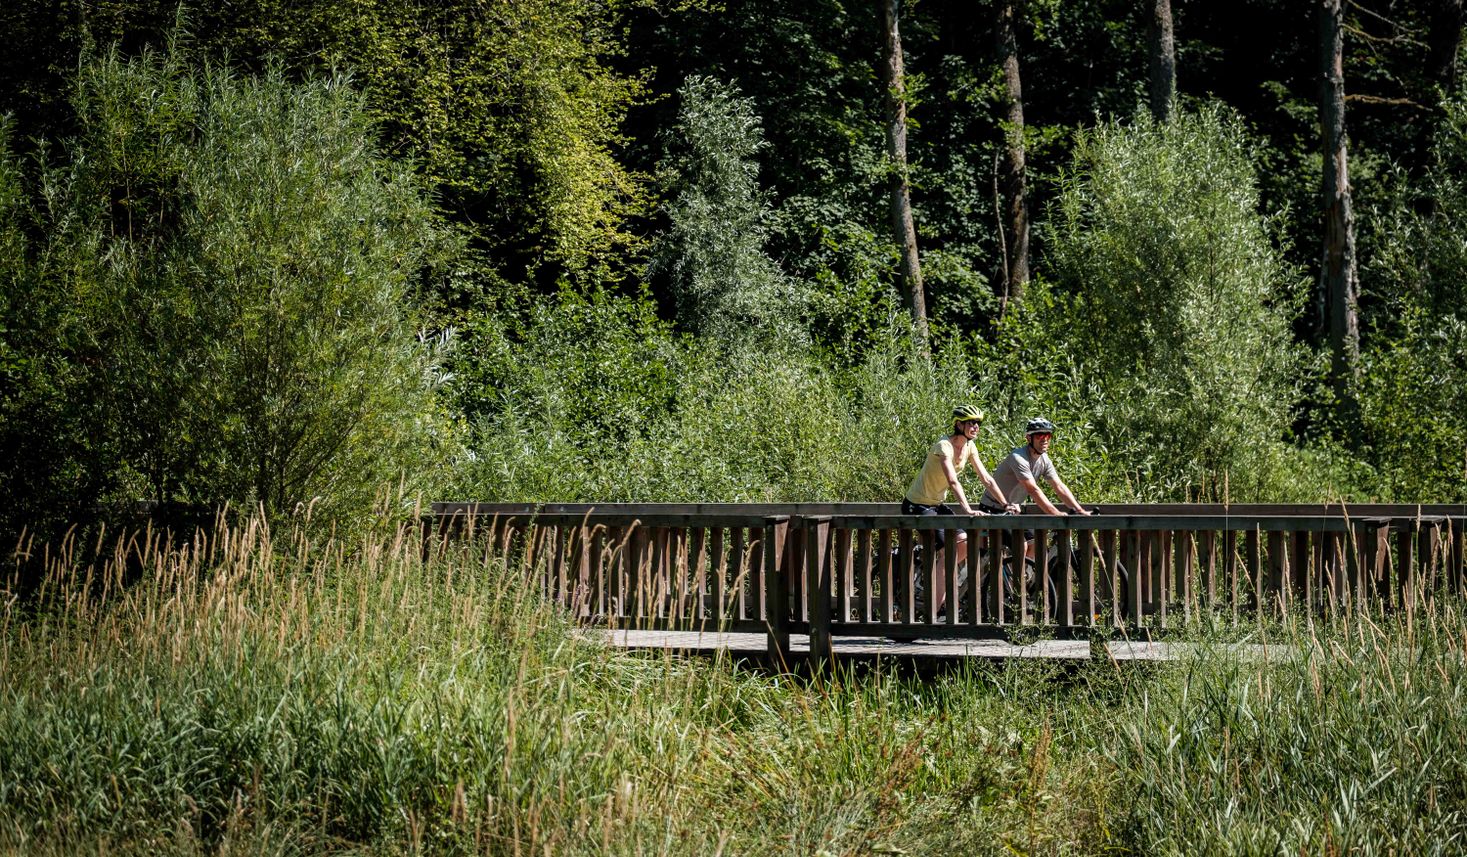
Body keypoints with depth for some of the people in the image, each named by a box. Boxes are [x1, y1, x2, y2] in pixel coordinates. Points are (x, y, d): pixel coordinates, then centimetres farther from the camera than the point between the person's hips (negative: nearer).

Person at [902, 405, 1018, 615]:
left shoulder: (969, 447, 1)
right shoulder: (944, 447, -24)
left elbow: (987, 479, 0)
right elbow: (953, 482, -37)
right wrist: (967, 510, -48)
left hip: (937, 504, 8)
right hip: (917, 505, -8)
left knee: (964, 542, -7)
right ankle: (934, 612, -15)